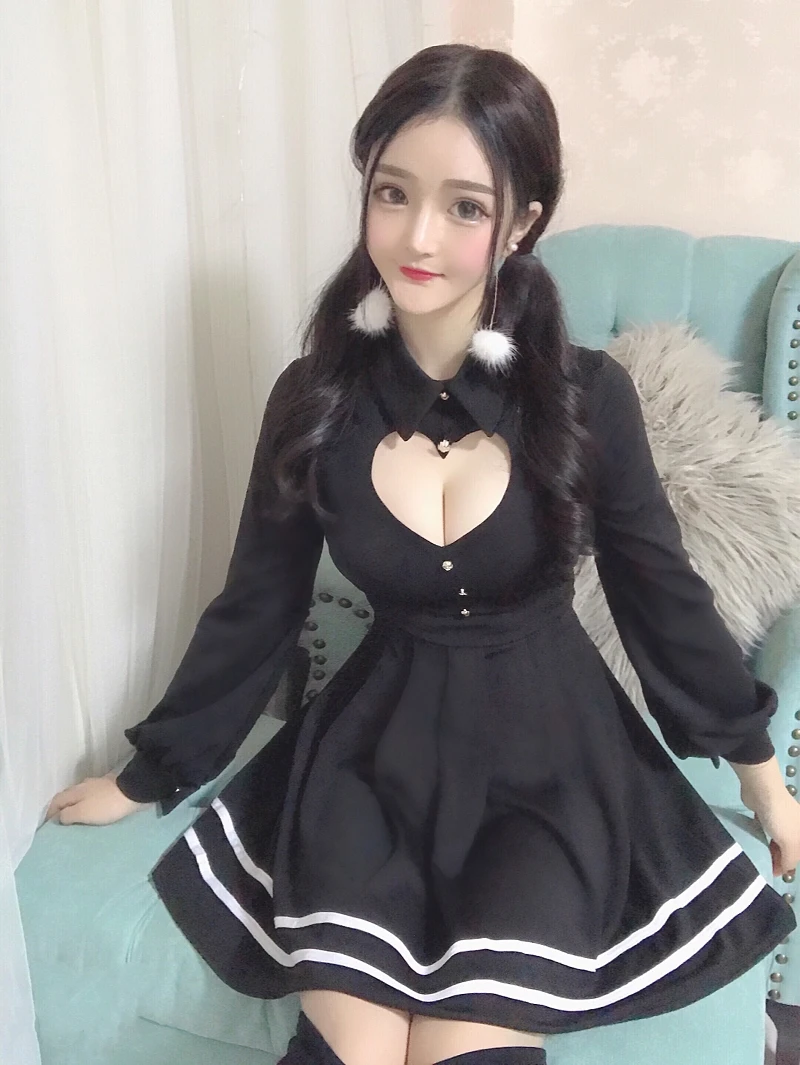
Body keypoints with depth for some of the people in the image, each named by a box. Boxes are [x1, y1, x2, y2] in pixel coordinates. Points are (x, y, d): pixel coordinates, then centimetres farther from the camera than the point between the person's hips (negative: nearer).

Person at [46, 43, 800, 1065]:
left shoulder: (585, 396, -13)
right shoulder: (317, 397, -9)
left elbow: (663, 591, 0)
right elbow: (254, 607, 1)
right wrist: (150, 774, 10)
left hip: (549, 752, 0)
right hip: (377, 749, 1)